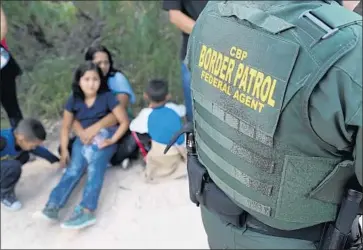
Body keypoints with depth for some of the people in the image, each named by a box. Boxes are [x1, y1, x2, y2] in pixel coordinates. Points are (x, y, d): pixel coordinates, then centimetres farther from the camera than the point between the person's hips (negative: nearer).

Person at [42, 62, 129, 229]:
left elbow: (124, 121, -7)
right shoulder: (74, 100, 2)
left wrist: (112, 140, -17)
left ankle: (86, 211, -45)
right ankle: (53, 205, -38)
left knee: (95, 168, -29)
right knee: (73, 169, -22)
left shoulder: (107, 97, -8)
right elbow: (66, 127, 11)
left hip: (104, 138, -3)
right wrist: (64, 150, 1)